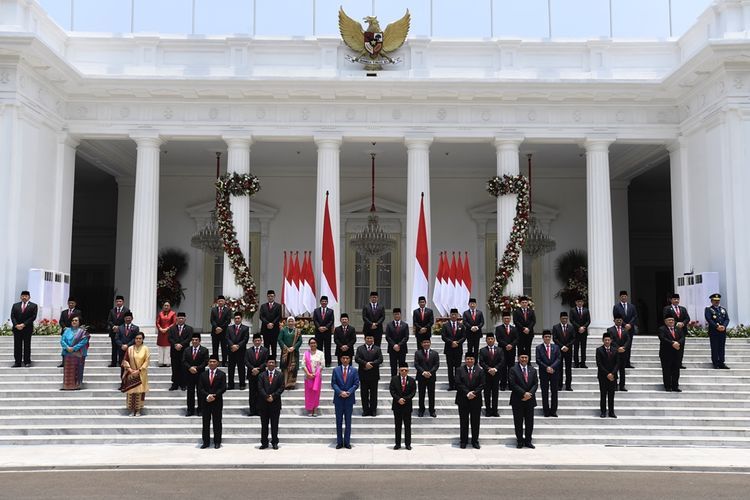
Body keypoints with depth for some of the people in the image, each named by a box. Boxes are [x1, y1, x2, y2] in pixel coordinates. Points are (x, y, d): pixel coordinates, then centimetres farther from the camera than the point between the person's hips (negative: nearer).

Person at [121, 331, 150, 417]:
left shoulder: (145, 349, -4)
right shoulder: (130, 349, 0)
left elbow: (147, 361, -7)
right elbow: (125, 360, 5)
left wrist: (139, 370, -13)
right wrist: (129, 368, -9)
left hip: (141, 374, -1)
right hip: (131, 374, 1)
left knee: (140, 391, 2)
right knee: (131, 391, 3)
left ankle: (138, 409, 12)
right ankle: (132, 409, 14)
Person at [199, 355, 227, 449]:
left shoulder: (221, 374, 2)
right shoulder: (203, 374, 8)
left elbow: (223, 388, -5)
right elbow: (200, 388, 1)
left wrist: (214, 396, -15)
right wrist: (207, 396, -15)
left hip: (217, 402, -2)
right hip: (206, 402, 2)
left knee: (217, 423, 2)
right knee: (206, 423, 5)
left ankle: (217, 442, 9)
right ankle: (206, 442, 11)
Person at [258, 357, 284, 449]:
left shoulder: (279, 375, 4)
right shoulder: (262, 375, 6)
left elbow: (281, 388, -2)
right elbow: (260, 388, -2)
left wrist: (273, 396, -13)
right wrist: (267, 397, -14)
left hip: (275, 402, -1)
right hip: (263, 403, 1)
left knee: (275, 424, 3)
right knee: (264, 424, 5)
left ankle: (275, 442, 10)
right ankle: (264, 443, 10)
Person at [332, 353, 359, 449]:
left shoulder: (354, 370, 4)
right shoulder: (336, 370, 4)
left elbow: (356, 384, -1)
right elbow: (333, 383, -1)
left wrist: (349, 392, -14)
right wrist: (340, 392, -15)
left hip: (349, 399, 0)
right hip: (338, 399, 0)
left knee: (348, 421, 4)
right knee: (339, 421, 4)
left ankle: (347, 442, 10)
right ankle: (339, 442, 10)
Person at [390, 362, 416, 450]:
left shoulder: (412, 380, 2)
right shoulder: (394, 379, 2)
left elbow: (413, 392, -3)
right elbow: (392, 391, -3)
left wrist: (405, 399, -14)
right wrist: (398, 399, -14)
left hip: (407, 405, 0)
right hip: (397, 405, 0)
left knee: (407, 425, 3)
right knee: (398, 425, 6)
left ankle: (408, 444, 10)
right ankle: (397, 444, 11)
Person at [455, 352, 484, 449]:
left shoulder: (480, 371, 4)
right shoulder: (460, 370, 2)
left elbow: (482, 385, -1)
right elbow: (458, 384, -6)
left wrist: (474, 393, -14)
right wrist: (467, 393, -15)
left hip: (476, 400, 1)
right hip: (463, 400, -1)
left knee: (475, 422, 5)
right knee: (463, 421, 5)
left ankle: (475, 441, 15)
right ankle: (463, 440, 14)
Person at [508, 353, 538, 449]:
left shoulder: (533, 370, 9)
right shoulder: (514, 370, -3)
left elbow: (535, 384, 5)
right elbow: (513, 384, -11)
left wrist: (529, 394, -11)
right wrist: (524, 393, -15)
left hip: (530, 400, 3)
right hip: (518, 401, -3)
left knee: (529, 422, 6)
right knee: (518, 422, 3)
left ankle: (528, 441, 16)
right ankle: (520, 441, 13)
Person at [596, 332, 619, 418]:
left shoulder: (615, 350, 8)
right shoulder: (599, 350, -1)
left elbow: (617, 363, 4)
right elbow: (599, 364, -7)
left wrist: (612, 373, -9)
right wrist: (607, 374, -13)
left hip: (613, 376, 2)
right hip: (603, 376, -2)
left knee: (611, 395, 4)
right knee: (603, 395, 2)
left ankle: (611, 412, 8)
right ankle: (603, 412, 6)